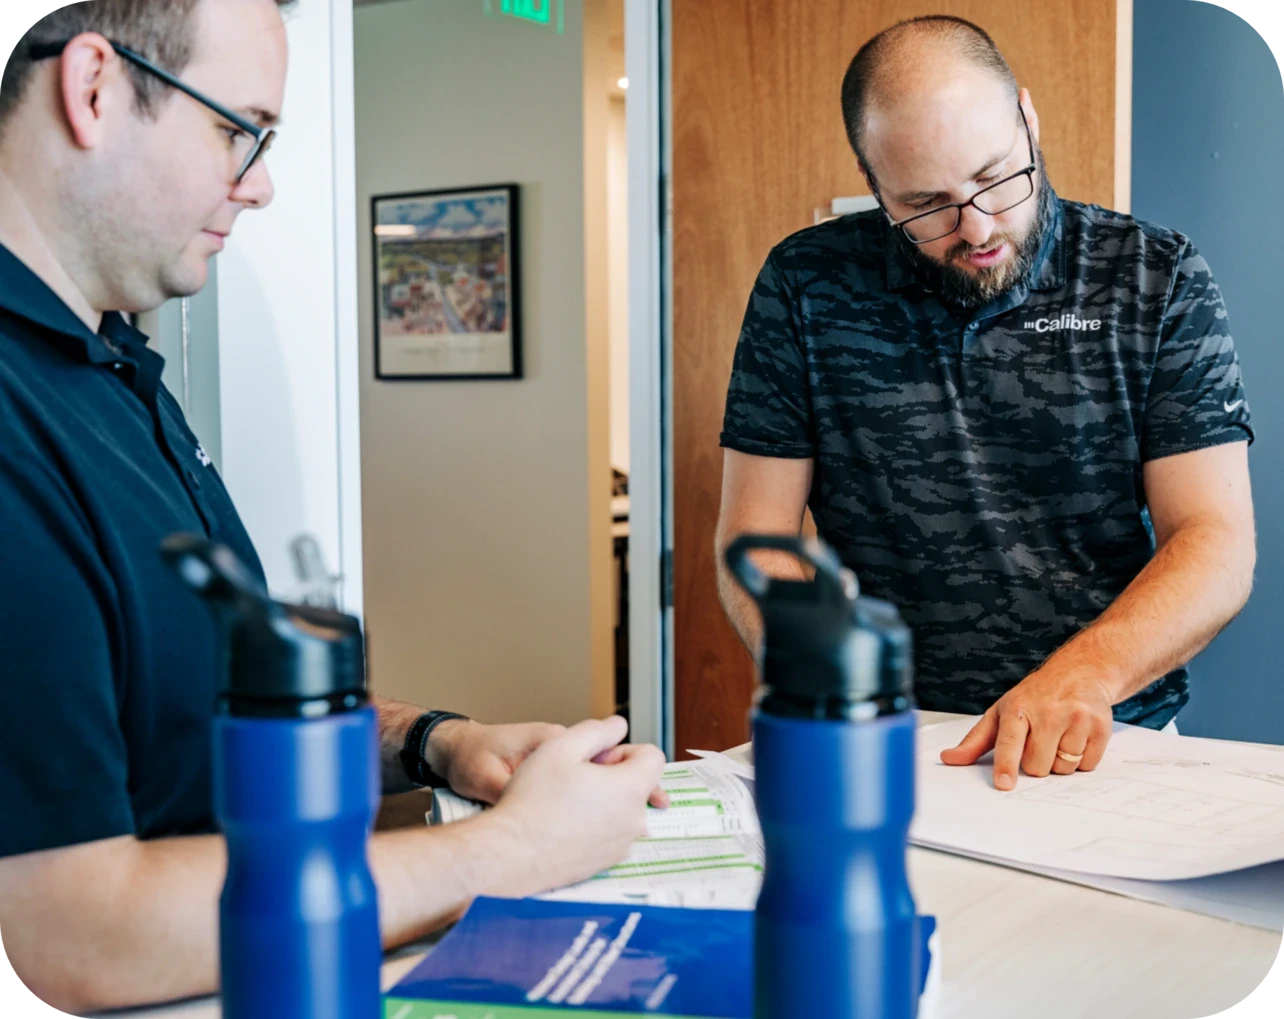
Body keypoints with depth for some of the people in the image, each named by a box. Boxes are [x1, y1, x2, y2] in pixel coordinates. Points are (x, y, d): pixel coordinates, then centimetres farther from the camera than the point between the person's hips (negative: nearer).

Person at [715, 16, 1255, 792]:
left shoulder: (1159, 281, 2)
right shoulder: (807, 286, 3)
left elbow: (1218, 545, -2)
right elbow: (755, 539, 3)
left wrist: (1090, 670, -21)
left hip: (1105, 743, 0)